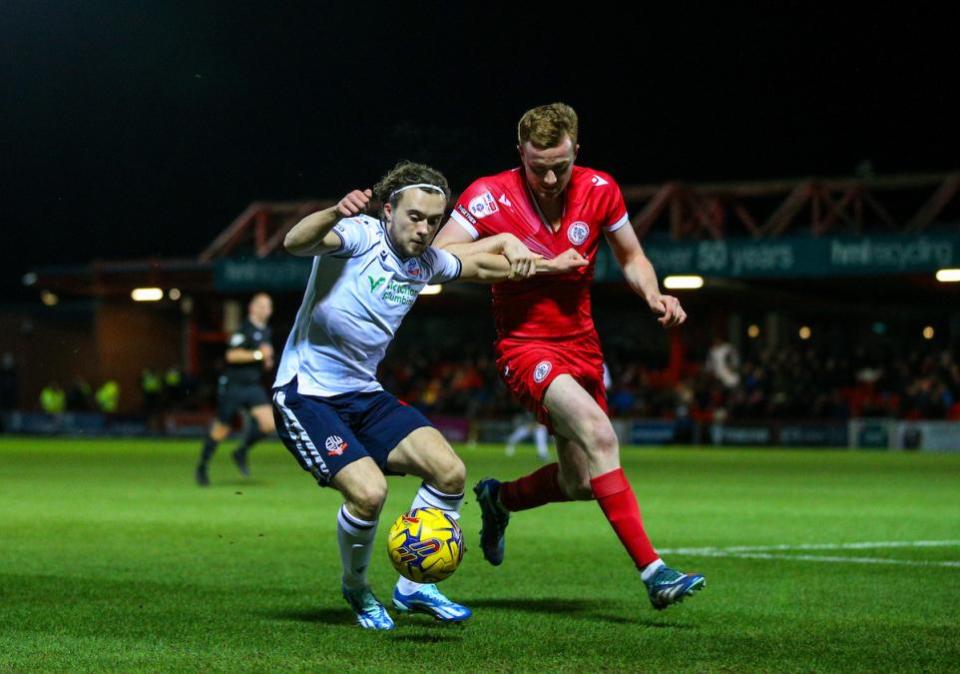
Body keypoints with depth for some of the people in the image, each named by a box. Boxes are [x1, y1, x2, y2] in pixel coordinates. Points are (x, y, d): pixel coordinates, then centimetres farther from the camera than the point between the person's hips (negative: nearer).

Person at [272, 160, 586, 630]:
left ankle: (413, 588, 11)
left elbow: (478, 267, 28)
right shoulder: (360, 235, -15)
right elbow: (295, 243, -35)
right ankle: (355, 589, 6)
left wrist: (544, 265, 23)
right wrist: (335, 214, -54)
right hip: (307, 394, -7)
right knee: (368, 491, -24)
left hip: (365, 396, 7)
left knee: (449, 472, -6)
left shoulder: (425, 262, 7)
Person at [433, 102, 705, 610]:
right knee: (599, 434, -29)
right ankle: (652, 571, -31)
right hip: (525, 346, -5)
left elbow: (631, 257, 10)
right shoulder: (490, 197, -14)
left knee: (579, 483, 7)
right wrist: (500, 242, -24)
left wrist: (654, 296, -10)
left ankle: (498, 499, 41)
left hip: (581, 345, 6)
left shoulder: (599, 190, -4)